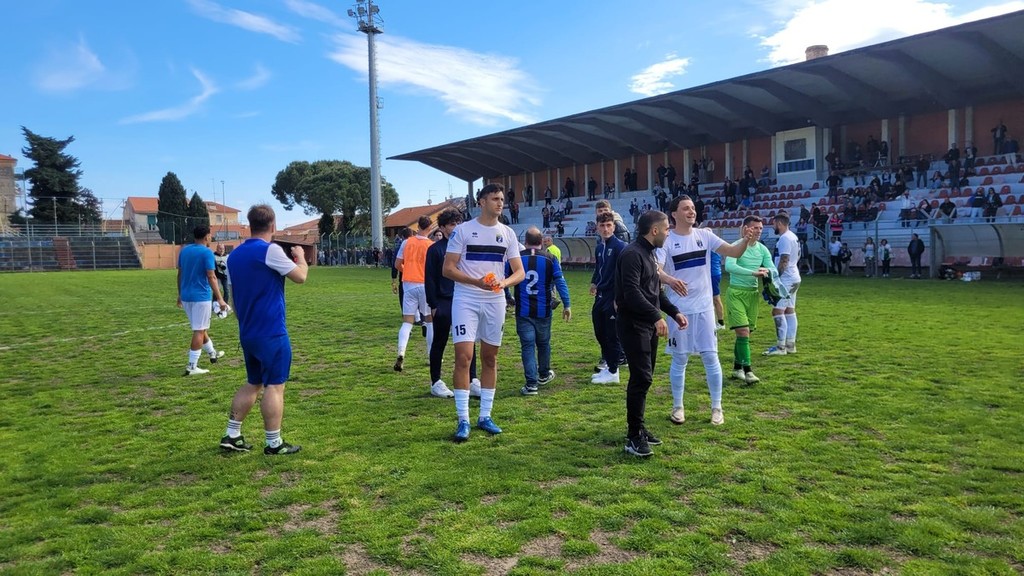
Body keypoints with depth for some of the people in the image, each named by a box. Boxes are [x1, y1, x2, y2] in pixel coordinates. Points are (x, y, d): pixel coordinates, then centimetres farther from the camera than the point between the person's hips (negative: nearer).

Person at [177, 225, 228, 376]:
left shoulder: (184, 250, 8)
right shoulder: (206, 252, -12)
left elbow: (180, 274, 13)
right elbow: (211, 277, -16)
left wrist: (180, 294, 23)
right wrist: (220, 299, -15)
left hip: (186, 296, 7)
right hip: (201, 296, -7)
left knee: (200, 328, 21)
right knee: (199, 331, -2)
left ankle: (212, 353, 39)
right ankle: (192, 366, -2)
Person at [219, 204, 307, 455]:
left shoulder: (234, 255, 10)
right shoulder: (270, 250, -14)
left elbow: (234, 295, 17)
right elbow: (300, 276, -9)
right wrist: (300, 256, 10)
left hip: (247, 332, 8)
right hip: (271, 333, -8)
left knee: (253, 383, 18)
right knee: (274, 386, -1)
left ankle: (232, 435, 19)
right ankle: (274, 444, 4)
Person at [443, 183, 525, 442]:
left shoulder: (507, 234, 7)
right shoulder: (463, 230, -3)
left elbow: (520, 272, 5)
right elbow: (448, 269, -6)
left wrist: (503, 282, -18)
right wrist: (476, 282, -21)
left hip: (495, 302, 4)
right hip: (466, 301, -4)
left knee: (490, 358, 9)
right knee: (463, 356, -10)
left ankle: (485, 416, 21)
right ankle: (463, 420, 0)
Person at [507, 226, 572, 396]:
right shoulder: (550, 258, -2)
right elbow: (560, 282, -5)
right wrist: (566, 304, -2)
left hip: (523, 311, -1)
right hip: (544, 311, 1)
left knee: (527, 345, 0)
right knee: (543, 343, 19)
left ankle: (531, 384, -6)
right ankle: (544, 374, 38)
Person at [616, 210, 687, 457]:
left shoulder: (649, 254, 17)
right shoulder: (632, 254, -15)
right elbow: (632, 293, -24)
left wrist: (675, 312, 14)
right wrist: (656, 316, -26)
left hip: (648, 325, 10)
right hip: (633, 325, -10)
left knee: (644, 377, 13)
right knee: (641, 377, -11)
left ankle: (638, 428, 24)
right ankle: (633, 437, -4)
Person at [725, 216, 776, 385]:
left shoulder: (763, 249, 7)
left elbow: (774, 270, 4)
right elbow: (729, 266, -30)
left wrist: (767, 271, -20)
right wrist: (753, 273, -38)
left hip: (753, 293, 6)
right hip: (736, 293, -6)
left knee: (746, 333, 11)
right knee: (743, 331, -12)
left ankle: (737, 368, 24)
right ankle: (747, 371, -9)